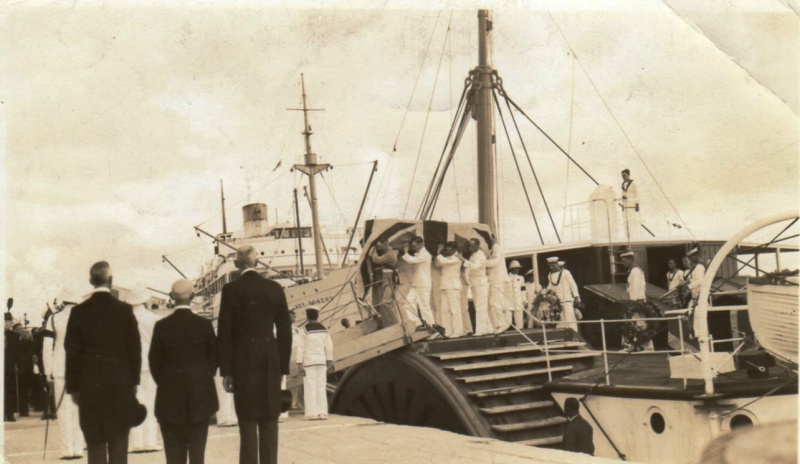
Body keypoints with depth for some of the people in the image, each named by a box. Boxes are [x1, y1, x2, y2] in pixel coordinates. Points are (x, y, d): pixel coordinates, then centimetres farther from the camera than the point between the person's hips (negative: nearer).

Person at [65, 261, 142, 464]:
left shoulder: (79, 312, -3)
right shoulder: (125, 310, -3)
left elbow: (72, 353, -1)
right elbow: (135, 348, 0)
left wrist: (73, 387, 7)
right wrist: (133, 381, 10)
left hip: (90, 386, 0)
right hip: (121, 385, 0)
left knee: (95, 443, 4)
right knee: (119, 443, 6)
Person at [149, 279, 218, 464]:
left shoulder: (162, 326, -7)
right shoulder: (204, 324, -5)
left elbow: (154, 361, -1)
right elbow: (214, 358, 1)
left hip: (170, 397, -1)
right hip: (200, 395, 1)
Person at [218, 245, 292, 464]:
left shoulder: (231, 289, -5)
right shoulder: (274, 288, 5)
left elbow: (225, 332, -5)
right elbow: (284, 329, 6)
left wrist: (225, 371, 0)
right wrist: (283, 366, 12)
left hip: (243, 362, -3)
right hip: (270, 363, 3)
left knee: (248, 422, 0)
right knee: (269, 422, 9)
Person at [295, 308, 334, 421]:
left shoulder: (304, 330, -6)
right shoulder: (323, 329, 7)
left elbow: (300, 348, -10)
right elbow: (329, 346, 7)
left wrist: (299, 364, -9)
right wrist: (330, 362, 12)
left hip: (308, 361, -4)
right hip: (321, 360, 4)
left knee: (310, 387, -2)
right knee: (321, 386, 5)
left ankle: (312, 413, -6)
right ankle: (322, 413, 3)